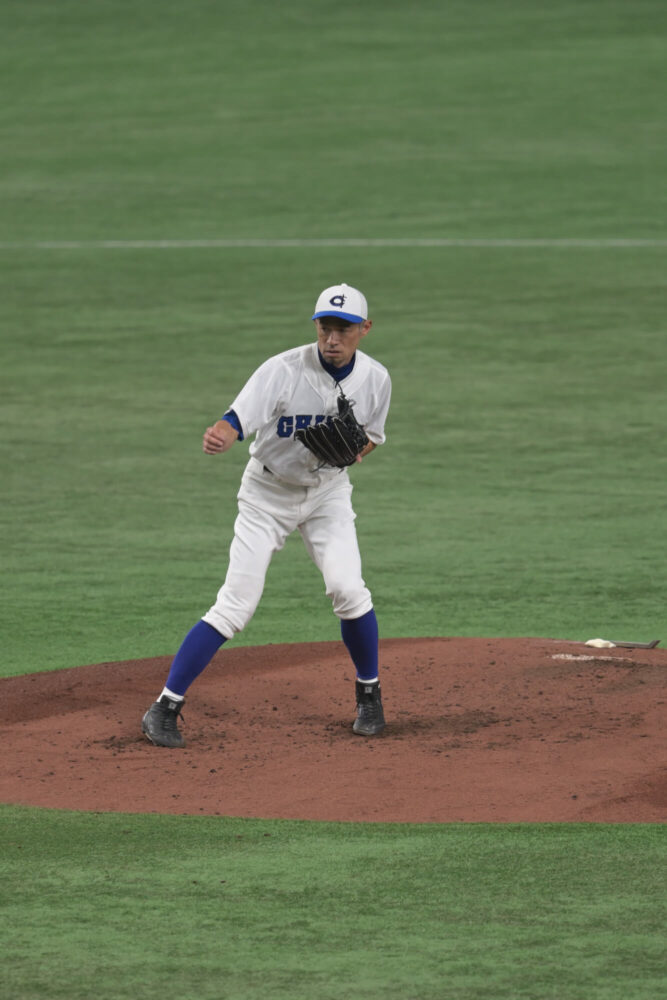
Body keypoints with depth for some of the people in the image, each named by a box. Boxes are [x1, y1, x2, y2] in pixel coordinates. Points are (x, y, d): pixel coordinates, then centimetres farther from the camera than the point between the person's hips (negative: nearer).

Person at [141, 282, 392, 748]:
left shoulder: (375, 378, -10)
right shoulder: (284, 371, -24)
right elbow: (236, 421, -37)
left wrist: (355, 449, -16)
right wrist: (218, 437, -62)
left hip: (328, 491, 3)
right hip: (268, 494, -3)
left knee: (347, 589, -17)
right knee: (235, 606, -10)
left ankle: (369, 694, 9)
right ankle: (165, 708, -3)